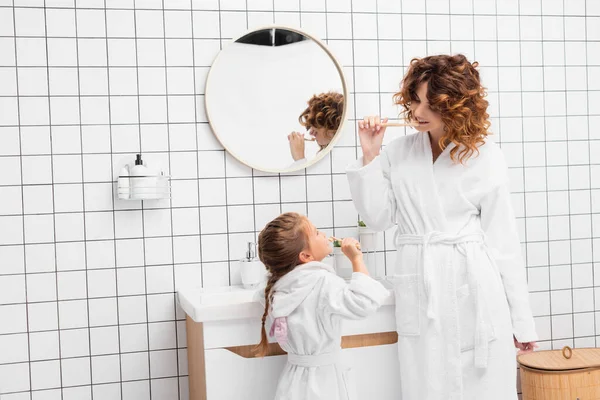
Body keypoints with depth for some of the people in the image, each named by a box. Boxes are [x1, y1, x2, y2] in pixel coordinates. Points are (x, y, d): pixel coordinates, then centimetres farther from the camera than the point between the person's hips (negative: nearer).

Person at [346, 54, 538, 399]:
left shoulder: (485, 157, -3)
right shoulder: (398, 153, 5)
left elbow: (503, 240, -2)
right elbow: (378, 219, 5)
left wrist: (522, 320, 0)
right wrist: (370, 157, -3)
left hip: (475, 292, -2)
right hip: (420, 293, 2)